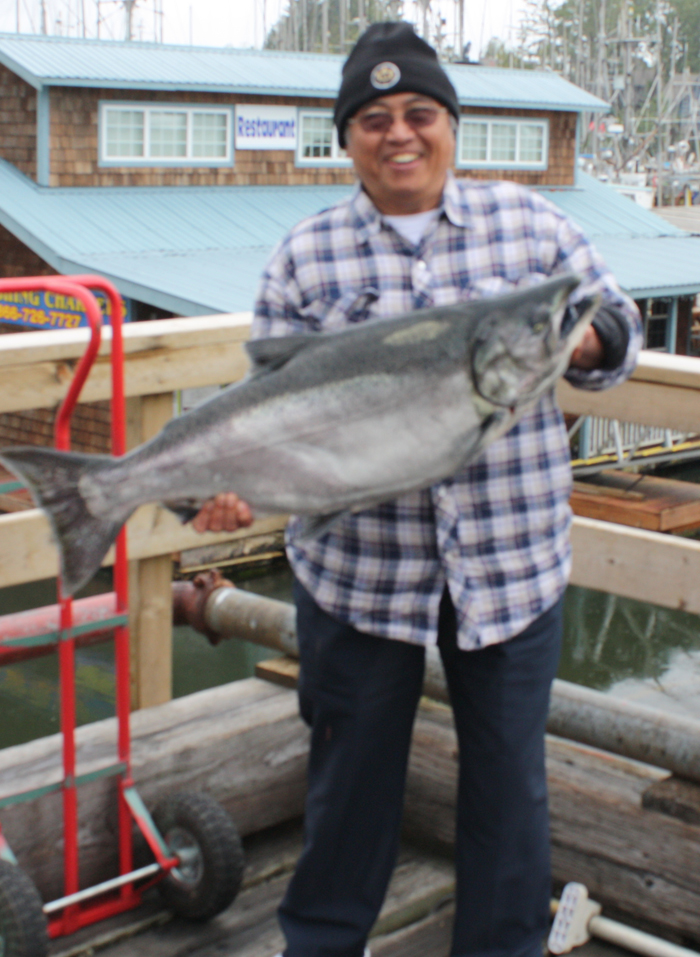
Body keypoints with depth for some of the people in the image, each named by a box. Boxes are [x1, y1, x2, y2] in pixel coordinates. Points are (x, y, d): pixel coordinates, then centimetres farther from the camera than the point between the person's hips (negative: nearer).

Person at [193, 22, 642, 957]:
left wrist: (571, 340, -17)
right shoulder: (306, 255, 0)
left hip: (514, 559, 1)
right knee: (352, 769, 15)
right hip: (358, 564, 0)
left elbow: (619, 327, 6)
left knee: (509, 774, 11)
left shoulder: (529, 221, 2)